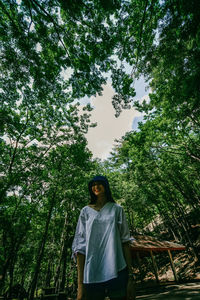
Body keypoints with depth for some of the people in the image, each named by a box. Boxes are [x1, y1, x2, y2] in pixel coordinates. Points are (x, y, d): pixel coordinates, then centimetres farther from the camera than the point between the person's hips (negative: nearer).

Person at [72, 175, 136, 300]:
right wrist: (80, 283, -3)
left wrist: (131, 276, -3)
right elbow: (80, 246, 0)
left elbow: (125, 241, 2)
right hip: (92, 274, 0)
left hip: (117, 272, 0)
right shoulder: (86, 211, 3)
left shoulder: (117, 209, 4)